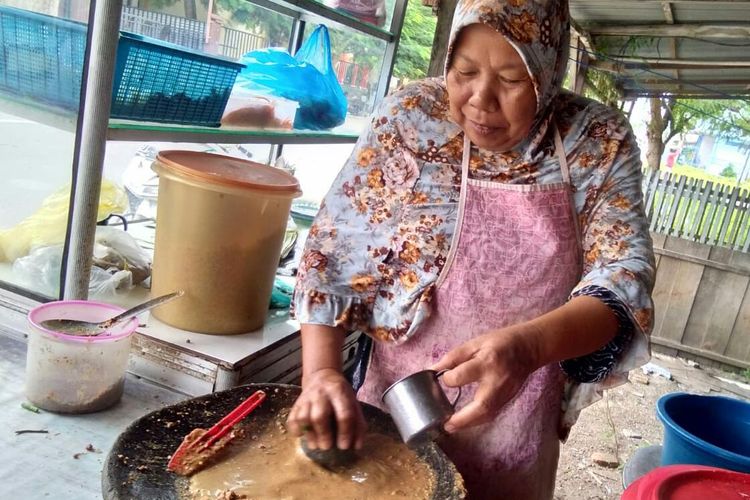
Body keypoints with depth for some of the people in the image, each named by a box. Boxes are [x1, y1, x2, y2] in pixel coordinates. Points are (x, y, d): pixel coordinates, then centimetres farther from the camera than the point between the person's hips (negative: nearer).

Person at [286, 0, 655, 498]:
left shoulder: (601, 142, -10)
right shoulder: (410, 118, -12)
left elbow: (625, 274, -14)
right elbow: (334, 251, -10)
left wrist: (527, 346, -33)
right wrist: (321, 371, -21)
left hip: (516, 424, 1)